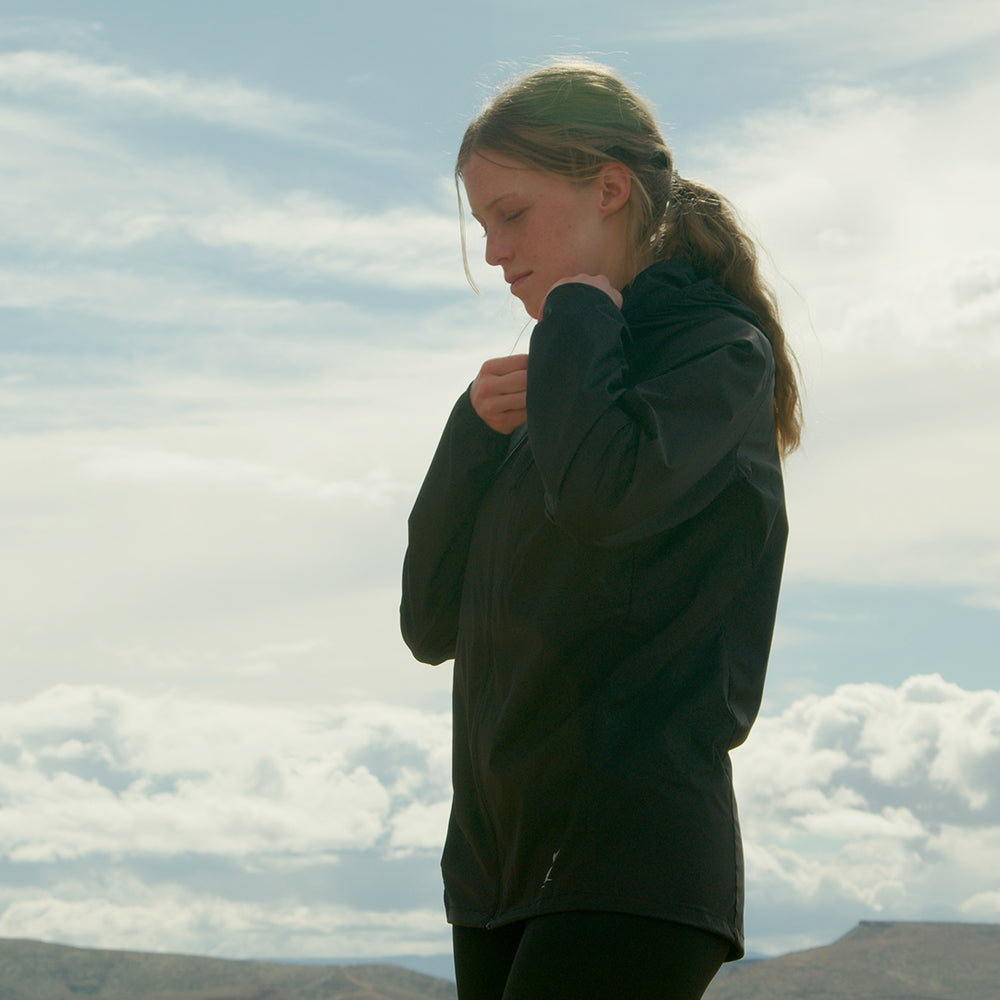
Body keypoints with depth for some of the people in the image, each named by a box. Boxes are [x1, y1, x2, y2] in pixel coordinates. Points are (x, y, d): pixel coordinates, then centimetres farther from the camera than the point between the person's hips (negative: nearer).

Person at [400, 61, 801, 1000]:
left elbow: (601, 497, -24)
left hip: (633, 861, -8)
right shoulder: (553, 388, 21)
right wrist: (478, 431, 4)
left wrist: (576, 318, -6)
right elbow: (431, 624, 17)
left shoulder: (718, 351, -1)